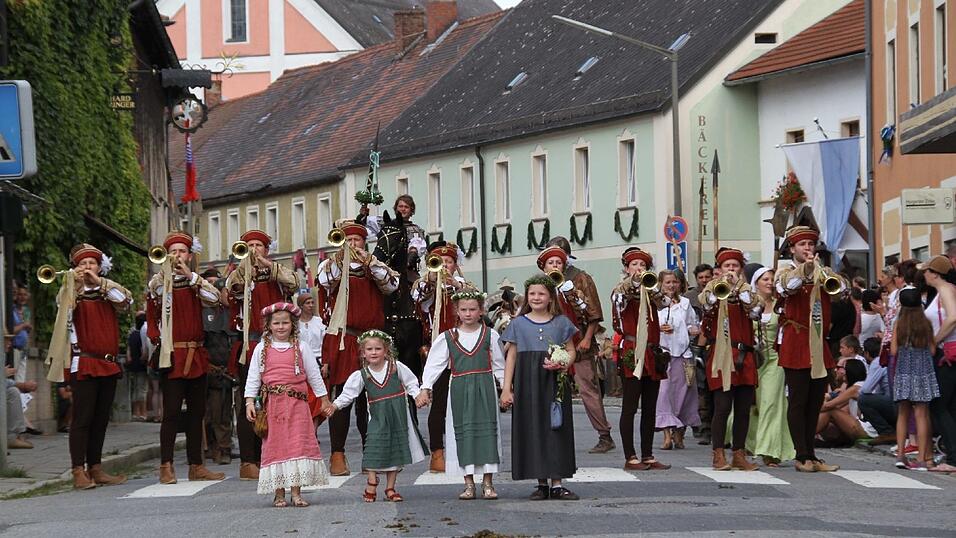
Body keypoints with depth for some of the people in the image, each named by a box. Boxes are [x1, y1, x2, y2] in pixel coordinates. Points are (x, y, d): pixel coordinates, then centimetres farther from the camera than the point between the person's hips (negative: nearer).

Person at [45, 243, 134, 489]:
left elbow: (127, 299, -4)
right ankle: (78, 472, -9)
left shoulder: (107, 293, 14)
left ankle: (96, 469, 14)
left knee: (101, 419, 8)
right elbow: (64, 303, -17)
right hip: (83, 364, -5)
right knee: (82, 418, -8)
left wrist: (99, 281, -10)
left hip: (108, 363, 5)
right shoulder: (73, 294, 4)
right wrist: (74, 281, -29)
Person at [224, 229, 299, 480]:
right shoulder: (241, 275, 7)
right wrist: (245, 263, -20)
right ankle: (247, 462, -6)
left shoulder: (277, 274, 15)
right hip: (249, 345, -3)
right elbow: (229, 290, -14)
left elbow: (293, 283, -5)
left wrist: (269, 265, -12)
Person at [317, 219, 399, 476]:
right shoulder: (332, 265, 9)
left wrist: (368, 261, -14)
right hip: (342, 339, -3)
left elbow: (391, 284, -4)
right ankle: (337, 455, -2)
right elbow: (326, 281, -13)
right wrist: (341, 257, -25)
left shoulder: (376, 266, 15)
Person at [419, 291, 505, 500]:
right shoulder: (447, 338, 4)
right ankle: (469, 484, 7)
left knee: (487, 430, -2)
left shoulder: (490, 335, 5)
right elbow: (434, 365, 1)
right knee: (463, 432, 1)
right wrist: (425, 388, -8)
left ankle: (487, 483, 5)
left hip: (485, 388, 0)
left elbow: (499, 365, 11)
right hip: (459, 389, 0)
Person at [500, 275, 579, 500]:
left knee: (556, 429, -1)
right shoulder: (518, 323, 6)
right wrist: (506, 388, 1)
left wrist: (563, 365, -11)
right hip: (528, 383, 0)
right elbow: (511, 356, 6)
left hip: (555, 383, 0)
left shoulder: (561, 322, 7)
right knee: (533, 429, 0)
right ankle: (541, 483, 8)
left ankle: (557, 484, 4)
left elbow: (571, 350, 12)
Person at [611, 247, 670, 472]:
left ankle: (648, 456, 12)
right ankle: (630, 457, -3)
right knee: (630, 407, -4)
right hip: (631, 354, -5)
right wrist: (633, 281, -25)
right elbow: (619, 300, -18)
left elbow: (663, 302, -5)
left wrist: (650, 283, -18)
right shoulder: (622, 290, 4)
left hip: (652, 354, 5)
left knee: (650, 408, 7)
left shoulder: (651, 291, 15)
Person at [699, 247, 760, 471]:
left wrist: (739, 286, -9)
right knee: (722, 407, -8)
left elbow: (755, 311, -5)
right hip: (721, 355, -4)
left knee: (744, 407, 4)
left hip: (744, 355, 4)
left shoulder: (746, 289, 14)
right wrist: (722, 285, -24)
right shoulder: (713, 287, 6)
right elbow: (707, 304, -15)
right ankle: (718, 455, -1)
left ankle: (739, 454, 11)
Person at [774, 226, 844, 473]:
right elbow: (789, 285, -24)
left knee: (816, 401, 8)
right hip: (796, 344, -6)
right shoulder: (787, 272, 0)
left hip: (820, 345, 6)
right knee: (798, 401, -4)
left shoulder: (820, 272, 15)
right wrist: (806, 268, -43)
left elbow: (841, 288, -2)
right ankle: (802, 456, -2)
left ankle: (811, 455, 14)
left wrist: (820, 267, -19)